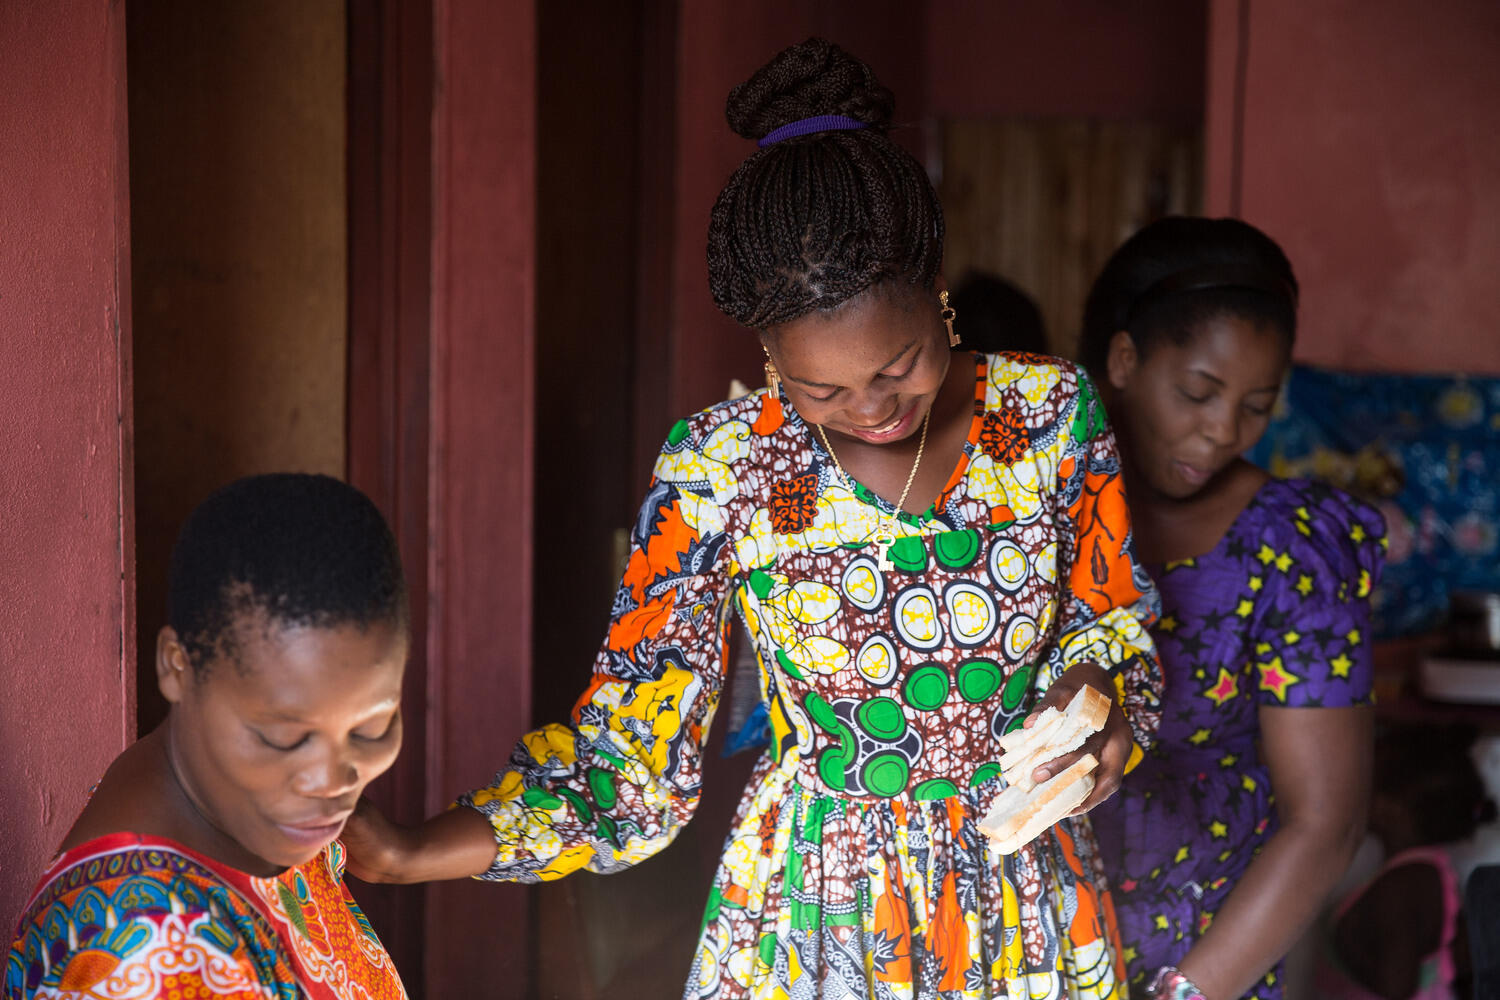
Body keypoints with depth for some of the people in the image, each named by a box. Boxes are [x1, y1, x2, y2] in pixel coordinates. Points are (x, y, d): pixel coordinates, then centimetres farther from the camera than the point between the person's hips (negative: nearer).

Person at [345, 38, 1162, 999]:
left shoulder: (1049, 411, -10)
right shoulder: (720, 469, -15)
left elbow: (1110, 625, 5)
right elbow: (633, 773, -14)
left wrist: (1096, 687, -19)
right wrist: (406, 853, -27)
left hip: (1026, 921, 2)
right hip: (811, 922, -2)